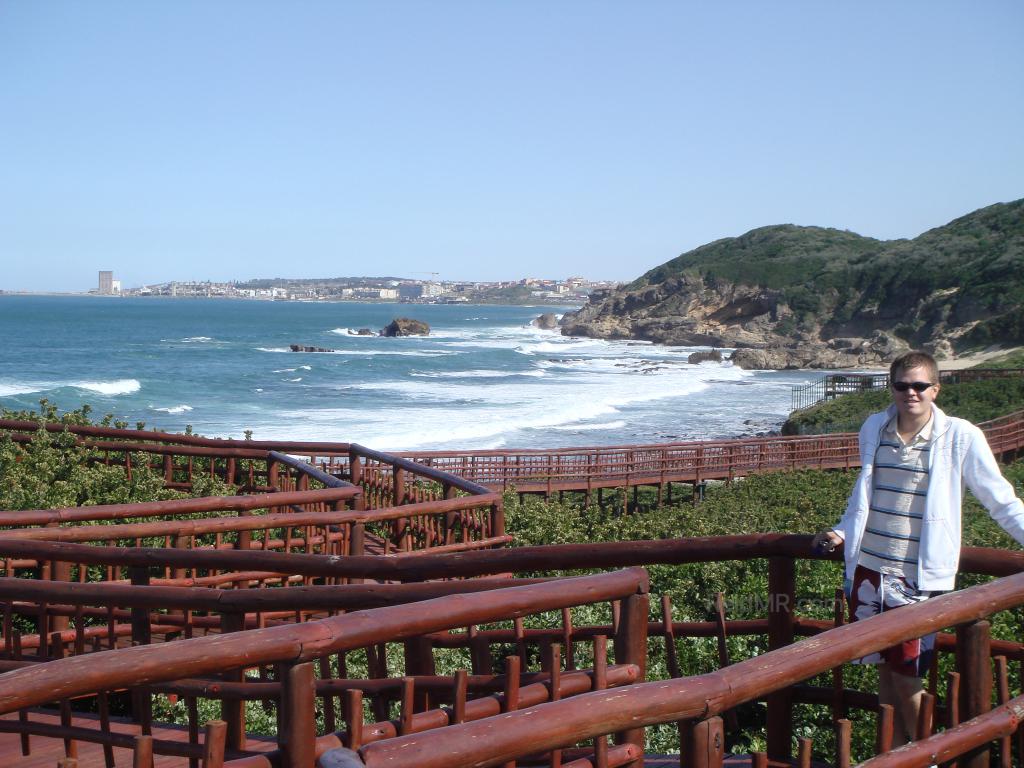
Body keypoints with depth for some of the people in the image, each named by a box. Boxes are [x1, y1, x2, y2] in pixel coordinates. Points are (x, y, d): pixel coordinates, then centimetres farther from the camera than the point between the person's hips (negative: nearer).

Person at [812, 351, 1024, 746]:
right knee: (884, 670, 12)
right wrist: (841, 532, 15)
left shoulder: (960, 437, -6)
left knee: (906, 679, -1)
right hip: (868, 569, 4)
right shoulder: (873, 428, 6)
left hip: (919, 578, -4)